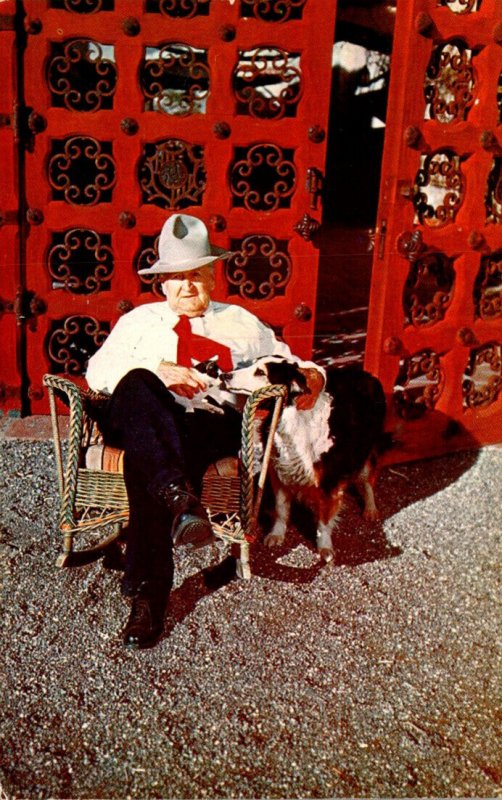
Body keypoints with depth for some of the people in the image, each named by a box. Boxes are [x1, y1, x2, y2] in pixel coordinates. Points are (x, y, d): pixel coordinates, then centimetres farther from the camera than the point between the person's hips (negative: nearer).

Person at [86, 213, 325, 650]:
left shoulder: (242, 323, 29)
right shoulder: (139, 320, 26)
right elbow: (97, 371, 11)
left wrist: (311, 375, 1)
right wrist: (157, 371, -8)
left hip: (212, 424, 0)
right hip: (143, 423, 1)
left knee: (144, 461, -37)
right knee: (137, 383, -37)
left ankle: (148, 593, -39)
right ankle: (179, 498, -54)